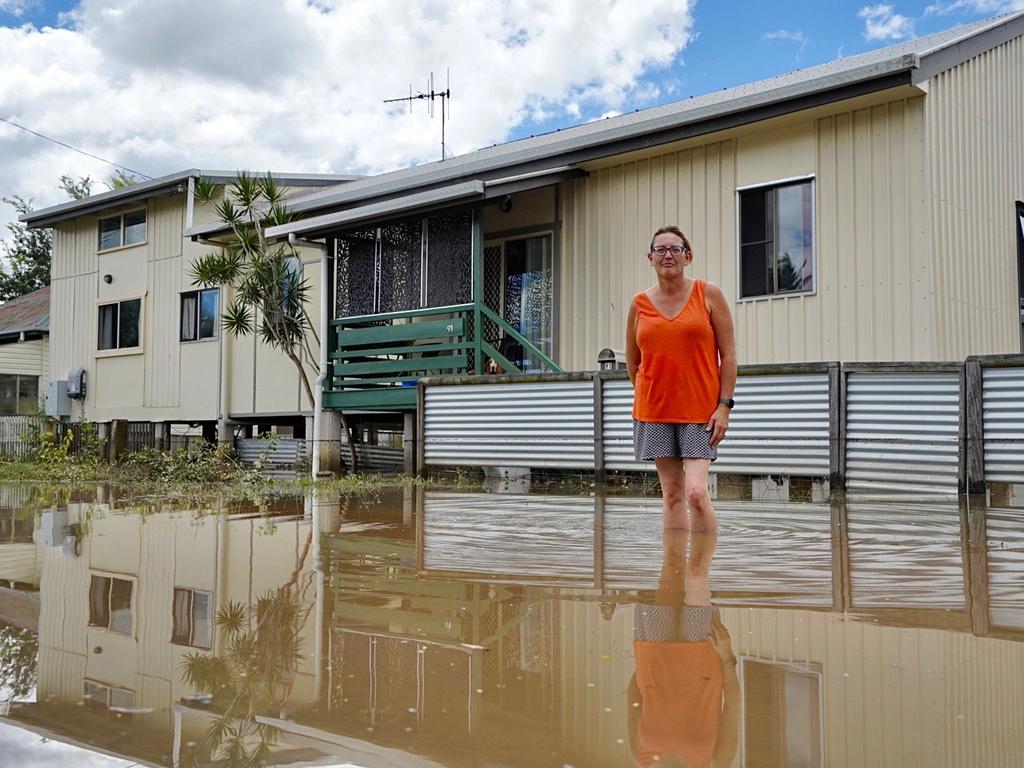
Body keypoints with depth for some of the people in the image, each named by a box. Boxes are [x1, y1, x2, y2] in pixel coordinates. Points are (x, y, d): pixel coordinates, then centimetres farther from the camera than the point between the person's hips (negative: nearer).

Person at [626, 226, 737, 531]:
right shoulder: (639, 303, 6)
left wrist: (724, 405, -8)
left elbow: (728, 355, -1)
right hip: (654, 412, 3)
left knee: (696, 492, -12)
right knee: (671, 494, 6)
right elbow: (632, 362, 16)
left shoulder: (709, 294, 1)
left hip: (700, 410, -2)